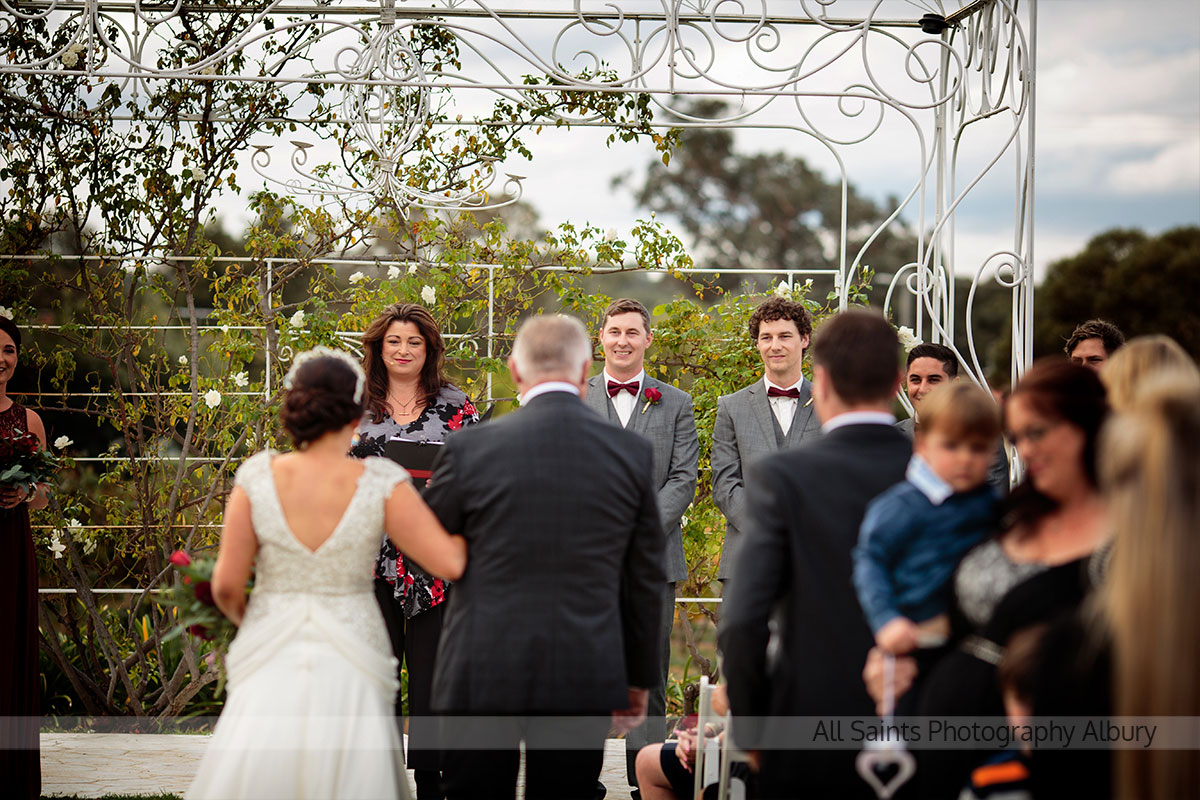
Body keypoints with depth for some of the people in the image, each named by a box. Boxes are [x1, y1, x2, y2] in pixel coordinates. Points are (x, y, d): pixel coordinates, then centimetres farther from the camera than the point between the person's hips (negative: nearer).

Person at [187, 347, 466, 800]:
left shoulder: (258, 476, -7)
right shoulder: (381, 483, -10)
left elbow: (226, 586, -3)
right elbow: (449, 563, -12)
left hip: (270, 667, 1)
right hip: (350, 666, -1)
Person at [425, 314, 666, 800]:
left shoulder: (470, 449, -7)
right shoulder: (633, 454, -1)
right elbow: (646, 580, 5)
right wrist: (640, 678, 16)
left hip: (482, 675, -1)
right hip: (585, 682, 1)